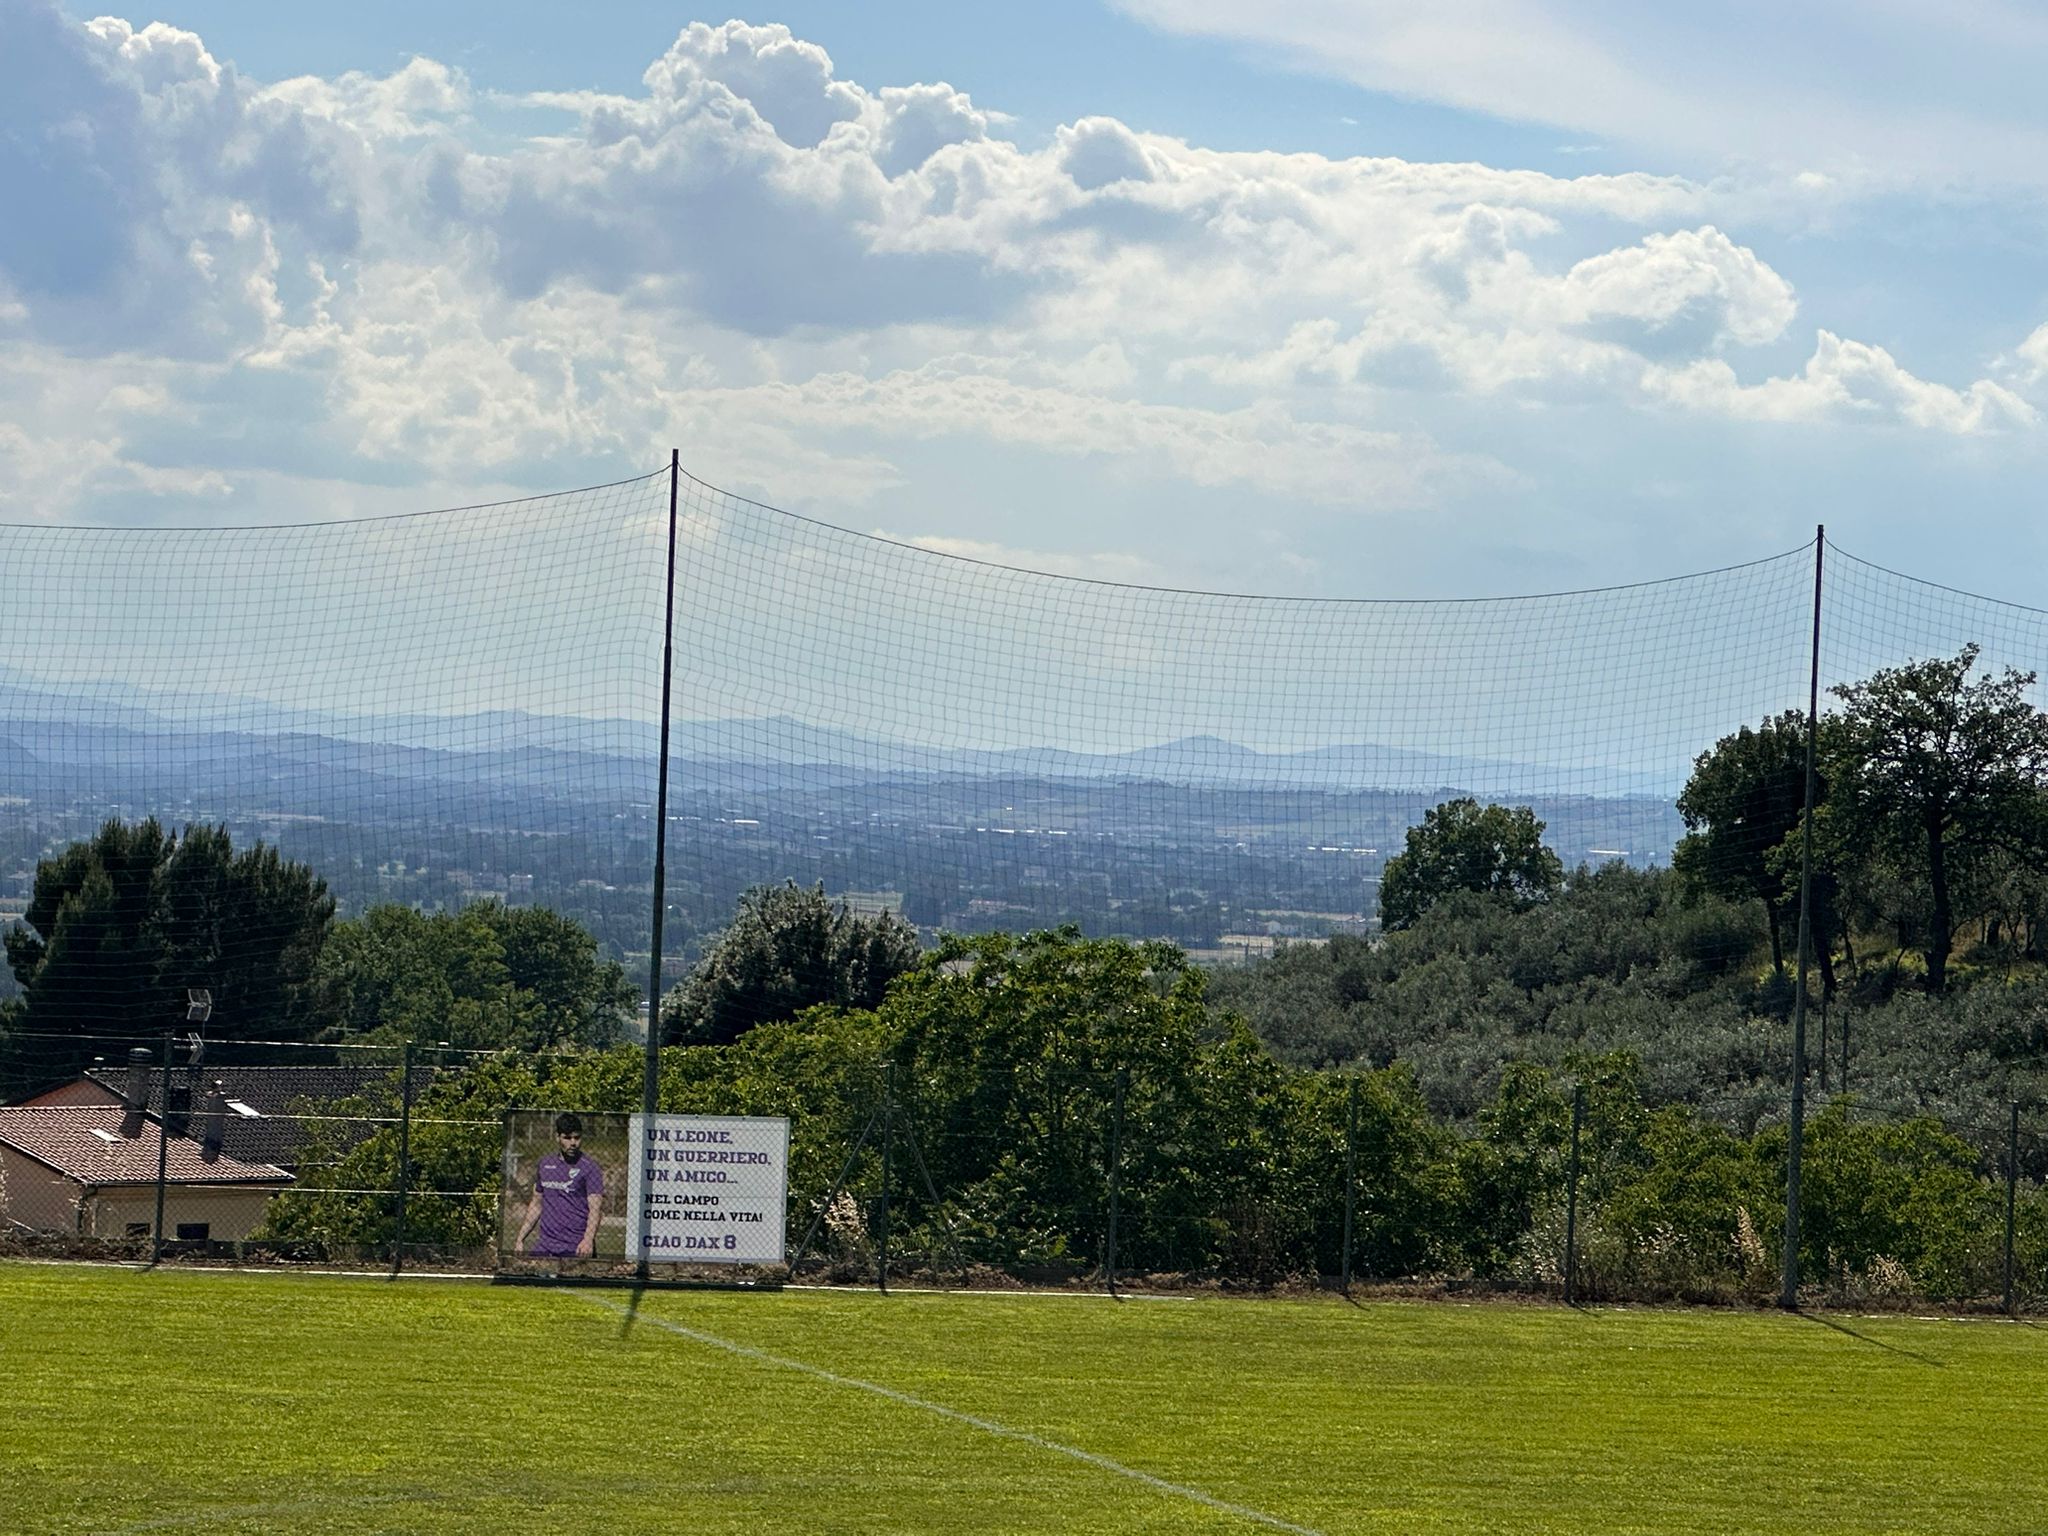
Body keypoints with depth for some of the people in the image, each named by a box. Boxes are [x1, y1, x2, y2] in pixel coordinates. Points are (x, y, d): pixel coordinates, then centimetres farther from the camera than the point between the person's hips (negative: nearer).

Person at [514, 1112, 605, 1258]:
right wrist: (520, 1238, 19)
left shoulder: (589, 1168, -2)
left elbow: (595, 1208, -11)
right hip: (544, 1245, 5)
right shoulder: (545, 1164, 15)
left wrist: (588, 1240, -27)